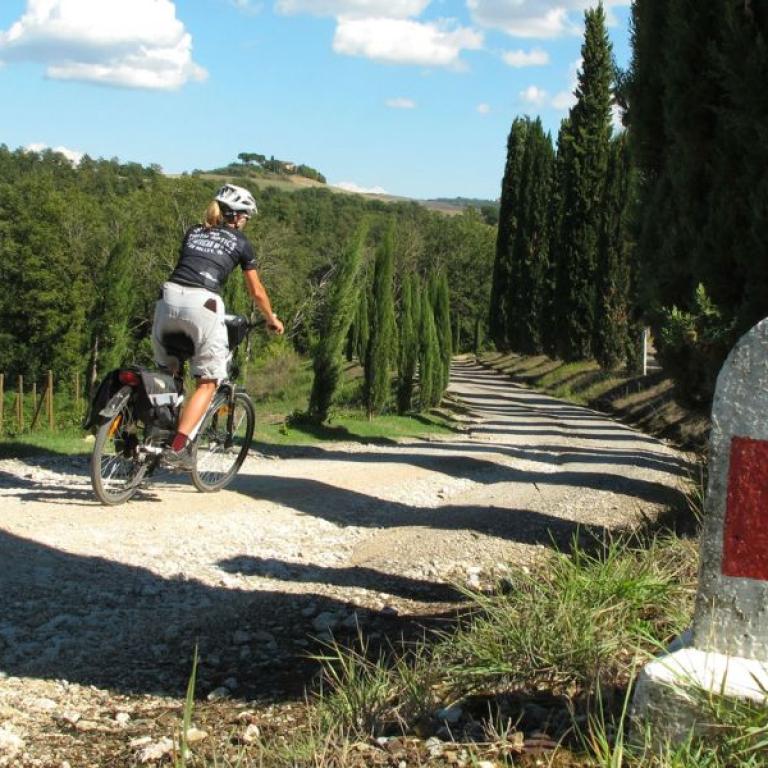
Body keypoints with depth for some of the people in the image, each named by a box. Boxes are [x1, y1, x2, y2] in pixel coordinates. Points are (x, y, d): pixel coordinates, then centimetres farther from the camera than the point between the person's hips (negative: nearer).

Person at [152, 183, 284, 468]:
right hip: (202, 305, -4)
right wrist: (271, 319, 37)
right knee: (207, 382, 4)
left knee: (166, 369, 22)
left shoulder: (193, 232, 26)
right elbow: (257, 291, 20)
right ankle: (177, 447, -8)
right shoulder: (239, 242, 15)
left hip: (169, 297, 4)